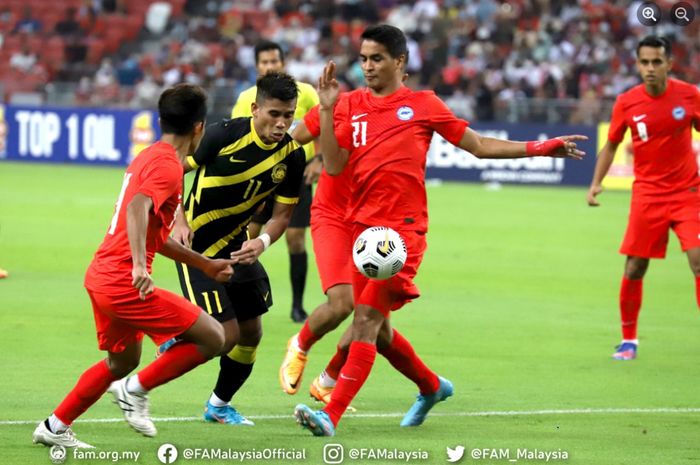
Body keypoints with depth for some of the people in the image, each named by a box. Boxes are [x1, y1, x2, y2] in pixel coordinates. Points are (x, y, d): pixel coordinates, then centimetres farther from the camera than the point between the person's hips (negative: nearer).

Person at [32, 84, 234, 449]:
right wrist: (139, 265, -41)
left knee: (122, 360, 28)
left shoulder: (149, 158, 17)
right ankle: (135, 389, 0)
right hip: (123, 282, -10)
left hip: (101, 275, 10)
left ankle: (54, 428, 32)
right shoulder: (168, 166, -13)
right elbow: (138, 208, -32)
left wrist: (205, 265, 27)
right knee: (212, 338, -8)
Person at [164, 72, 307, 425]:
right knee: (226, 336, -14)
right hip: (196, 245, -6)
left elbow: (281, 214, -1)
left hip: (236, 246, 6)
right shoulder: (224, 135, -22)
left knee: (251, 333, 10)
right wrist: (179, 221, -23)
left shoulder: (292, 157, -8)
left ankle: (219, 405, 32)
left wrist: (262, 241, -22)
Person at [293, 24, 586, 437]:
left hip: (403, 229, -5)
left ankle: (332, 415, -22)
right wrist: (327, 108, -7)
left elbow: (480, 146, 10)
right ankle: (433, 387, 38)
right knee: (376, 328, 13)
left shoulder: (423, 105, 3)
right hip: (361, 227, 5)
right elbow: (334, 166, 0)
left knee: (367, 318, -17)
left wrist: (540, 149, 3)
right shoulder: (350, 104, 9)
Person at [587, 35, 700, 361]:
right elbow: (611, 145, 9)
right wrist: (596, 183, -2)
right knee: (634, 269, 0)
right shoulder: (627, 103, -5)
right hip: (647, 194, 1)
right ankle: (629, 339, 19)